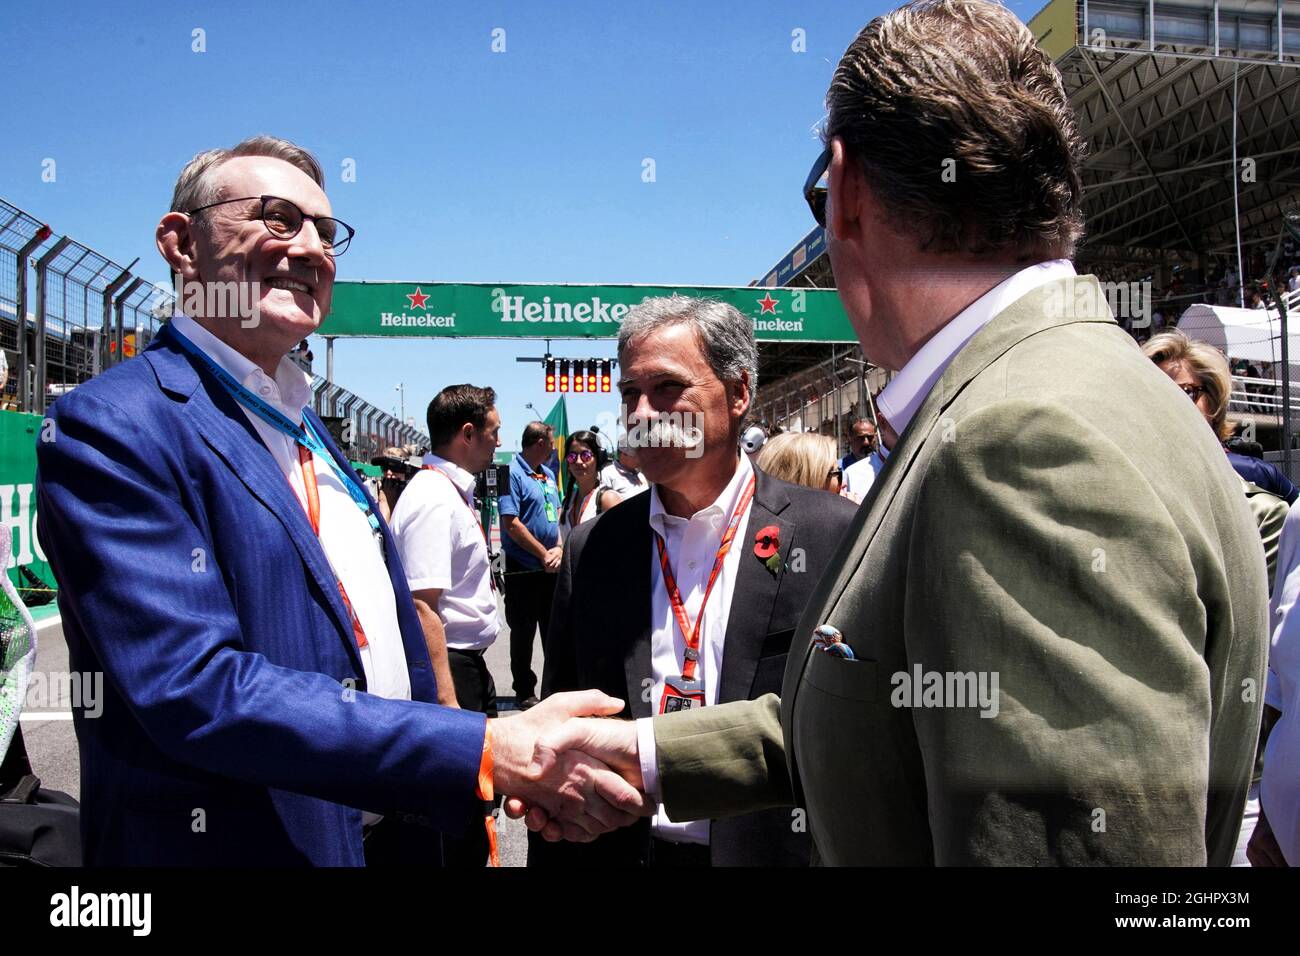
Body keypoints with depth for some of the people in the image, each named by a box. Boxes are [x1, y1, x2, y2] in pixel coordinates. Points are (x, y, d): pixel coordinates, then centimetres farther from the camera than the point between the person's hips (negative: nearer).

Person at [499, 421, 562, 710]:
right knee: (523, 631, 4)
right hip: (523, 568, -7)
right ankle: (524, 692, 15)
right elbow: (511, 524, -17)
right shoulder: (512, 473, -11)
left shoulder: (548, 474, 14)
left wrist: (559, 548, -3)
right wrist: (543, 554, -13)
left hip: (551, 567, 7)